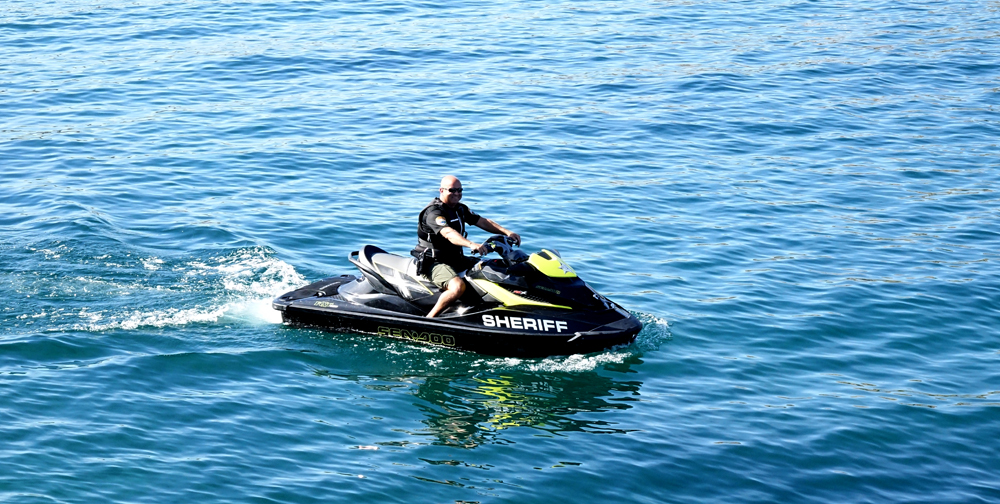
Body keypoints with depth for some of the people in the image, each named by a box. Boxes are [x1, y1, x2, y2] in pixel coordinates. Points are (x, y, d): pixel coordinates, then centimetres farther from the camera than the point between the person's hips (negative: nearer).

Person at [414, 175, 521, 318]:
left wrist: (507, 232, -6)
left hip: (457, 258, 9)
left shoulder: (460, 209, 11)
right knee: (458, 286, -35)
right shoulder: (434, 211, -18)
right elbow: (448, 233, -35)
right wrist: (472, 245, -51)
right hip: (435, 262, -9)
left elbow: (482, 222, 9)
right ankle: (429, 319, -27)